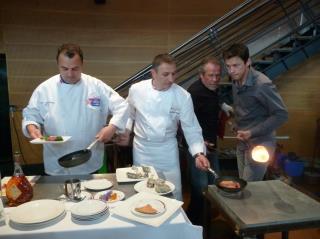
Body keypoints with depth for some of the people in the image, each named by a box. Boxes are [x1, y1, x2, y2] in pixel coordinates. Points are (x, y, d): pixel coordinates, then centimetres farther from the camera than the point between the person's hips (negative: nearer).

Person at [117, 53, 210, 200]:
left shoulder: (183, 96, -13)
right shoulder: (136, 89, -10)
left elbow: (191, 127, -9)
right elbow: (129, 113, 10)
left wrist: (198, 153, -19)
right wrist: (127, 130, -2)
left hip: (168, 151, 0)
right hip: (142, 149, 1)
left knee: (174, 193, 8)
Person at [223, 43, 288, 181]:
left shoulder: (262, 84, -22)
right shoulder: (236, 81, 1)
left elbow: (281, 115, -18)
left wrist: (252, 132, -21)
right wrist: (239, 127, 4)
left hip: (259, 145, -7)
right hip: (242, 143, 7)